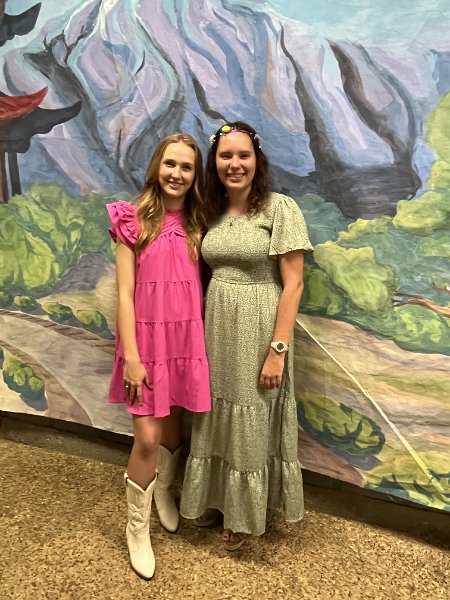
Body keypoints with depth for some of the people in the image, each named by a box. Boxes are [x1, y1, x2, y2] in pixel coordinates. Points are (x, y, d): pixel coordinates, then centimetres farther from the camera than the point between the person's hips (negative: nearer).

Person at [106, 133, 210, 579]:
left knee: (173, 428, 16)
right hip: (147, 338, -3)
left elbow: (200, 287, 5)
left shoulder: (197, 224, 5)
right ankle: (137, 530, 23)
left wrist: (202, 343, 2)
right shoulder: (133, 220, -5)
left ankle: (163, 491, 47)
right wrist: (131, 356, -12)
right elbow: (124, 294, -8)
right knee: (147, 439, -1)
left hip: (186, 338, 3)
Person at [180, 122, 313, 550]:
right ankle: (216, 499, 41)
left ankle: (245, 513, 34)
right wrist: (201, 331, 7)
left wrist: (278, 350, -17)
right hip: (215, 326, 6)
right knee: (215, 417, 17)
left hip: (258, 329, -5)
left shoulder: (280, 209, -10)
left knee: (250, 423, 10)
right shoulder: (213, 213, 7)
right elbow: (211, 275, 12)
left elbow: (293, 284, -13)